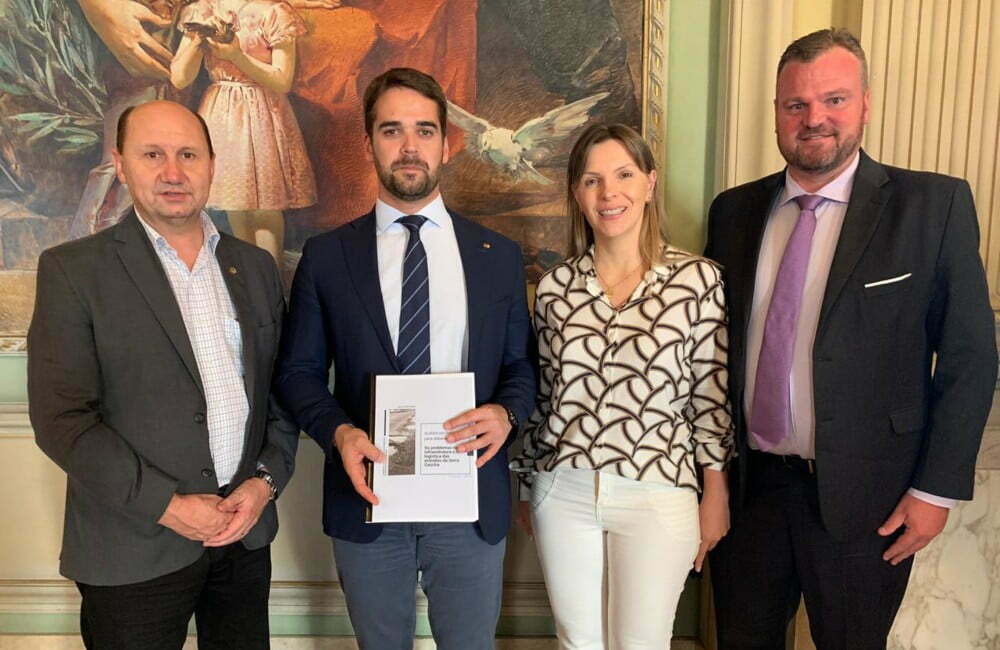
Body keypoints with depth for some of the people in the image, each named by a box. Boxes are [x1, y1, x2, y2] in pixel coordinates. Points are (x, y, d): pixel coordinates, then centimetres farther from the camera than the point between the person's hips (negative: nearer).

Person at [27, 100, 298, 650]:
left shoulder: (255, 266, 6)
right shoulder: (73, 270, -6)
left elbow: (283, 390, 8)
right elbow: (62, 418, -11)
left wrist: (266, 480, -5)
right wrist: (167, 506, -14)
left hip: (246, 533, 4)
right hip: (135, 550, -3)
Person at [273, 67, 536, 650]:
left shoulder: (499, 255, 2)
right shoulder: (327, 256, 0)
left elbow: (522, 364, 7)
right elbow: (299, 371, 3)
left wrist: (506, 412, -14)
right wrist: (339, 431, -15)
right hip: (367, 497, 0)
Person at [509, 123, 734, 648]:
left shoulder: (698, 279, -8)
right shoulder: (556, 287, 1)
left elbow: (712, 394, -4)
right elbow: (541, 394, 8)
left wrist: (716, 496, -1)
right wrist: (528, 488, 14)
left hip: (658, 496, -3)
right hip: (563, 492, 3)